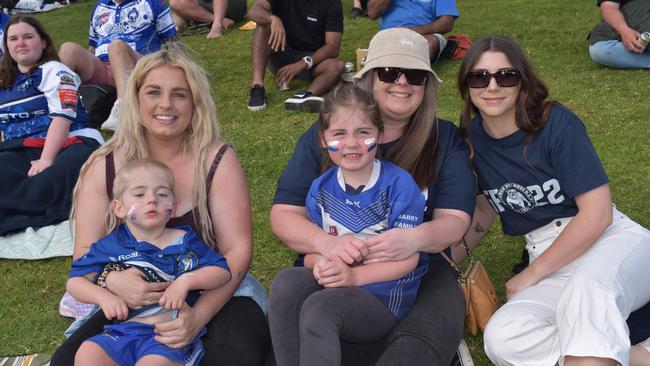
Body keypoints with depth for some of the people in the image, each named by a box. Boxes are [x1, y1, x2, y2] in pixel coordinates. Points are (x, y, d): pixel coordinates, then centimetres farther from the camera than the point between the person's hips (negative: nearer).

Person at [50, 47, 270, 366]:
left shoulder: (216, 160, -8)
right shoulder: (104, 167, -2)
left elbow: (237, 251, -10)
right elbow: (85, 251, -1)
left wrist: (199, 315, -25)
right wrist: (111, 279, -26)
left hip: (215, 295, -2)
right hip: (131, 301, 2)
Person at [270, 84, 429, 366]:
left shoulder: (399, 184, -10)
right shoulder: (320, 189, 4)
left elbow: (408, 258, -12)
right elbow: (312, 250, 7)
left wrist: (354, 275, -24)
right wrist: (320, 263, -18)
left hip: (385, 297, -4)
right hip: (334, 286, 5)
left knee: (319, 307, -31)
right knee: (287, 281, -25)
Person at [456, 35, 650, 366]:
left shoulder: (556, 123, -10)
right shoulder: (472, 137, 5)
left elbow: (598, 213, -13)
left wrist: (531, 274, -9)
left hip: (610, 239, -5)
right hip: (548, 261, 5)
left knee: (585, 287, -43)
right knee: (502, 339, -28)